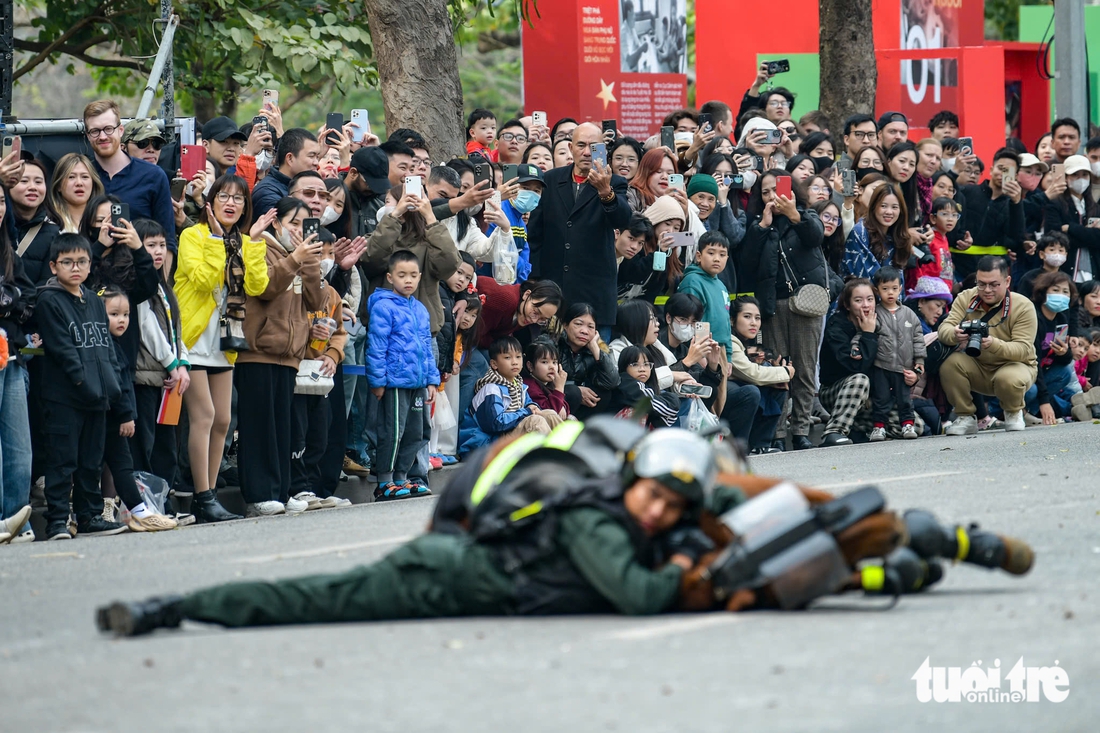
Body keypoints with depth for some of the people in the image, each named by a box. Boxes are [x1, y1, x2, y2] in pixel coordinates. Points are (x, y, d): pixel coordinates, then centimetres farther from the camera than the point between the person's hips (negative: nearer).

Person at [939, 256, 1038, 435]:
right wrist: (955, 335, -44)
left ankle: (1014, 413, 0)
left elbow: (1023, 349, -25)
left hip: (1015, 365, -3)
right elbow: (944, 328, -17)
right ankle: (966, 418, -7)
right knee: (951, 363, -27)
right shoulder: (966, 298, -6)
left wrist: (994, 345, -45)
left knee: (1009, 379, -37)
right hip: (977, 368, 3)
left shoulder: (1023, 306, -16)